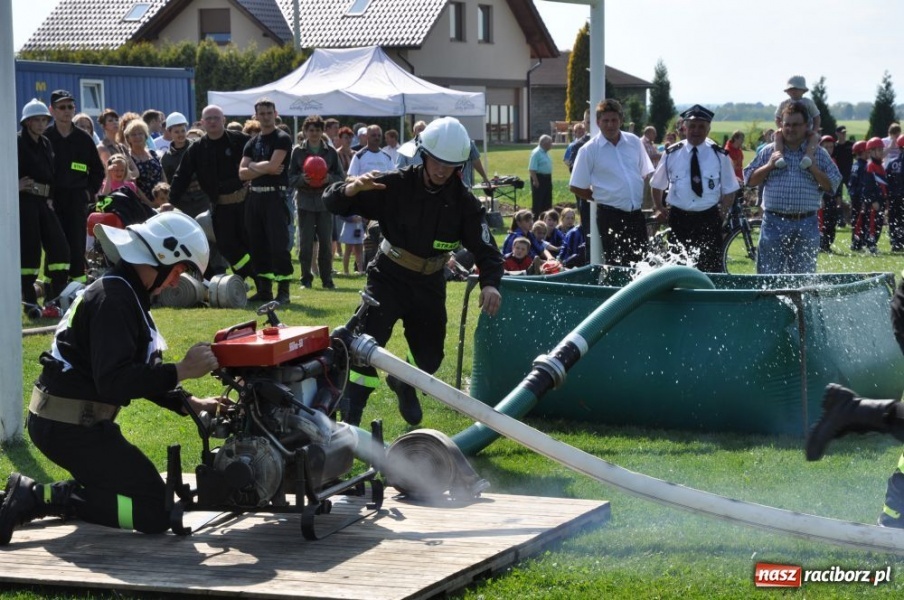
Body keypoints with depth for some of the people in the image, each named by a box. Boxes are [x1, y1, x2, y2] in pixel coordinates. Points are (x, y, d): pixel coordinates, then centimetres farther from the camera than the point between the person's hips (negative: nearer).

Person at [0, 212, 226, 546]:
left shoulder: (127, 293, 15)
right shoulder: (114, 298, -18)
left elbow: (140, 372, 19)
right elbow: (114, 381, -27)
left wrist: (190, 404, 9)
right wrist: (181, 371, -23)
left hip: (60, 420, 10)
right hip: (71, 426, -10)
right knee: (156, 511, -9)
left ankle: (30, 496, 10)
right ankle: (40, 499, -13)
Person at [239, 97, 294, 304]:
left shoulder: (282, 139, -4)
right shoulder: (252, 143, 16)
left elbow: (273, 165, -17)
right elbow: (242, 173, 6)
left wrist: (253, 165, 0)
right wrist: (264, 169, -8)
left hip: (275, 196, -7)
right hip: (255, 196, 7)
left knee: (278, 244, -8)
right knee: (258, 244, 9)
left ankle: (283, 290, -6)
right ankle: (264, 289, 16)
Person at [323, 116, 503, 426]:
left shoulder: (463, 201, -9)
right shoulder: (396, 185, -17)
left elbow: (485, 247, -12)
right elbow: (334, 202, -18)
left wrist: (490, 282, -32)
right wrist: (353, 188, -43)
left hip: (429, 284, 4)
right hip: (388, 276, -3)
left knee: (430, 355, 13)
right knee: (368, 340, -23)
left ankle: (404, 384, 50)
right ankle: (350, 416, -18)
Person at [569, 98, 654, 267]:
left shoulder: (634, 142, 7)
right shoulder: (589, 150, -4)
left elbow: (646, 174, 17)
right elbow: (576, 188, 0)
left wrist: (642, 198, 7)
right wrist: (601, 197, 2)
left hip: (636, 214, 4)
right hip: (611, 216, -4)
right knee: (617, 265, -1)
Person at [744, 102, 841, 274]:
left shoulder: (818, 154, 7)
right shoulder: (769, 152, 9)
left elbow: (832, 185, 4)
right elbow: (749, 180, 8)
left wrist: (814, 169, -9)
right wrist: (769, 166, -6)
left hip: (806, 226, 0)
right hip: (774, 222, 0)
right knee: (769, 273, 0)